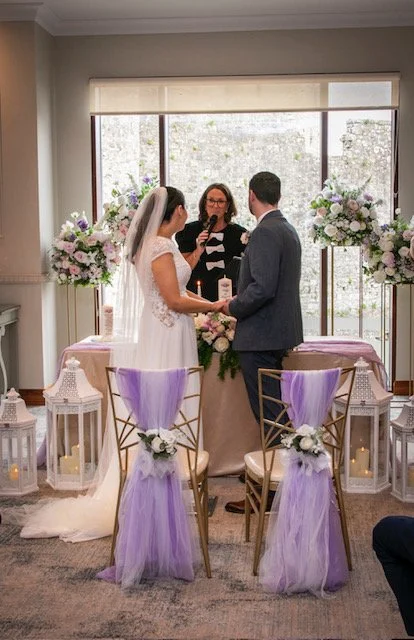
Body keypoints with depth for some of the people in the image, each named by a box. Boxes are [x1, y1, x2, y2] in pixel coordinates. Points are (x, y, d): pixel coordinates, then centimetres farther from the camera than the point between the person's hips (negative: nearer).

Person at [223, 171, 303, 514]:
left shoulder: (265, 233, -17)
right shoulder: (288, 230, 15)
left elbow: (263, 288, -25)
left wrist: (233, 307, -10)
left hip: (261, 336, -10)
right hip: (281, 333, 10)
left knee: (268, 416, -5)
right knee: (275, 412, 18)